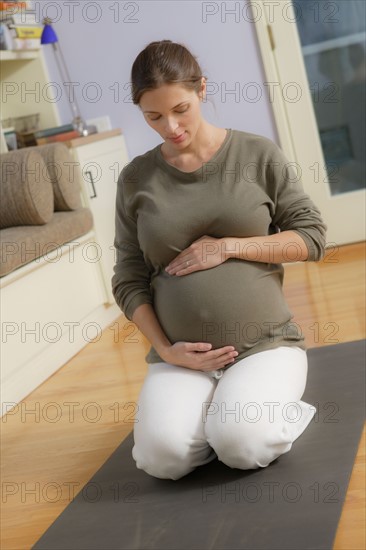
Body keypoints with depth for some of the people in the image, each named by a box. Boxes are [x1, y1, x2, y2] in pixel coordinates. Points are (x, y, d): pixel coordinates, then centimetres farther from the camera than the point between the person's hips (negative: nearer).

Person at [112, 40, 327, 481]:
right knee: (163, 456, -24)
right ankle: (203, 407, 8)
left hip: (265, 343, -1)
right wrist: (165, 348, -8)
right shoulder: (136, 179, 4)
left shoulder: (257, 154, 0)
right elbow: (128, 280, 6)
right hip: (180, 353, 2)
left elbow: (312, 237, 0)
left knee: (243, 446, -28)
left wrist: (229, 247, -11)